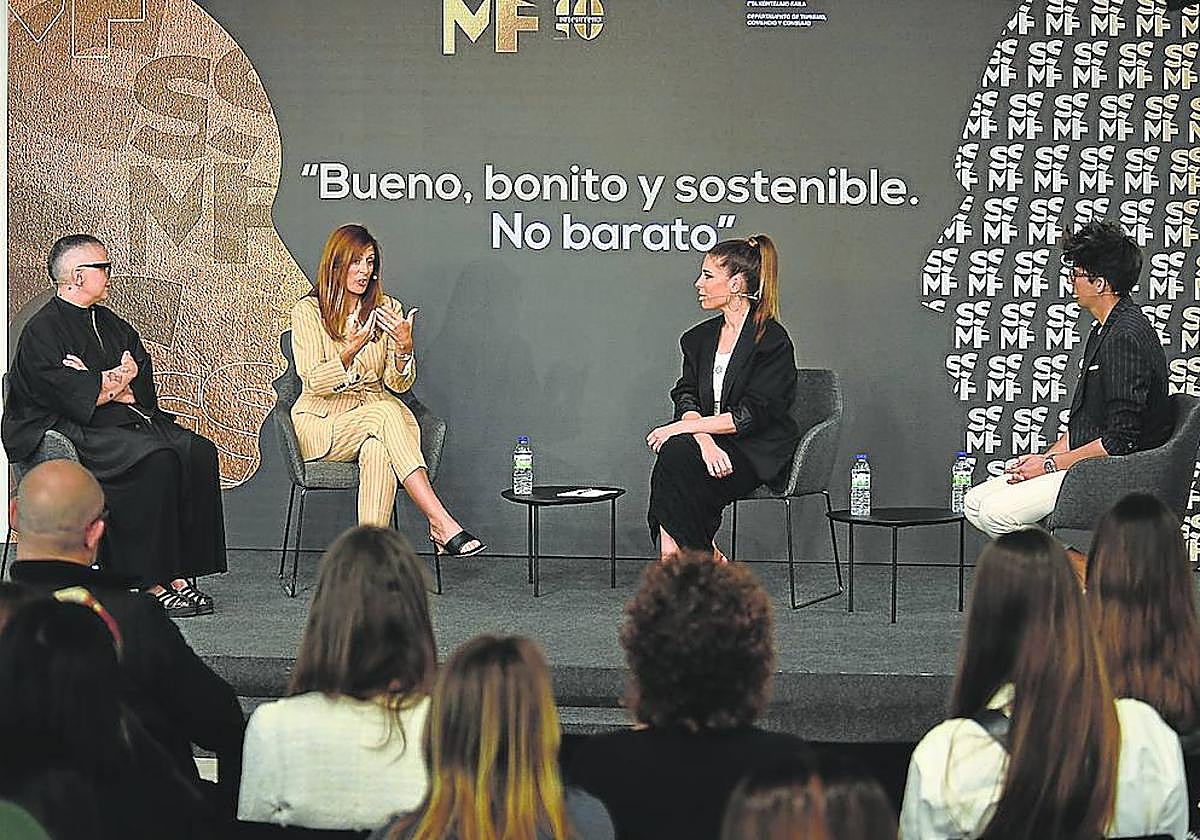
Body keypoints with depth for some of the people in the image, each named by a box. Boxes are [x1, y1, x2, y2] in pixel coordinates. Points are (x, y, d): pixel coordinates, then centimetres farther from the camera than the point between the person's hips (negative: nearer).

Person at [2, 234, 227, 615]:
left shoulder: (112, 324, 20)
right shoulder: (42, 330, -4)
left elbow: (144, 387, 10)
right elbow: (70, 397, -17)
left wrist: (104, 384, -9)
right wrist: (115, 384, -4)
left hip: (130, 420, 8)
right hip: (72, 431, -8)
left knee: (199, 452, -17)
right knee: (155, 461, -31)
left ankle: (180, 573, -20)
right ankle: (152, 583, -27)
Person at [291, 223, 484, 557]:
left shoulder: (387, 309, 8)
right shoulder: (308, 311, -1)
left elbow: (399, 384, 2)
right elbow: (314, 382, -10)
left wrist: (404, 346, -19)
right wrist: (352, 348, -25)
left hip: (376, 410, 3)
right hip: (323, 422, -3)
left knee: (378, 451, -36)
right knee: (386, 412, -35)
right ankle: (441, 523, -43)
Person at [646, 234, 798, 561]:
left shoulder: (772, 340, -8)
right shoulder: (699, 338, 14)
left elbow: (751, 416, -15)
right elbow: (685, 398, 3)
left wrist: (681, 428, -17)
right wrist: (704, 440, -19)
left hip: (759, 454, -5)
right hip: (716, 447, 5)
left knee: (677, 455, -30)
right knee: (674, 452, -30)